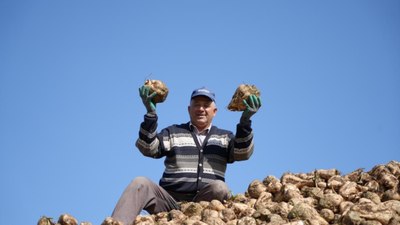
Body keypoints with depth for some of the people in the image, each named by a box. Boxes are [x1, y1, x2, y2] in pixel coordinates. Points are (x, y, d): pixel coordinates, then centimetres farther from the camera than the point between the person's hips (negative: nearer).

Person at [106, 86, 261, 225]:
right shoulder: (173, 132, 17)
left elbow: (242, 153, -3)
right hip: (170, 199, 0)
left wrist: (245, 121, -18)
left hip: (204, 203, 0)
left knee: (219, 188, -32)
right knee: (140, 183, -25)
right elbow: (148, 149, 0)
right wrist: (151, 114, -14)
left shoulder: (225, 137, 18)